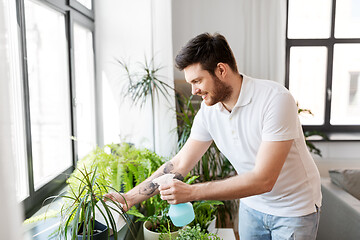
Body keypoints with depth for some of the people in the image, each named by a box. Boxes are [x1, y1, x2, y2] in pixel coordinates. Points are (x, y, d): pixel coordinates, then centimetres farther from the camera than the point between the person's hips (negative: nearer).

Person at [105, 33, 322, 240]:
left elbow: (263, 180, -31)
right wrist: (129, 198, -7)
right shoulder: (209, 109, -10)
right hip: (252, 205, 5)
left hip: (294, 209, -4)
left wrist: (192, 192, -32)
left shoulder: (275, 99, -29)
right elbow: (179, 165, -5)